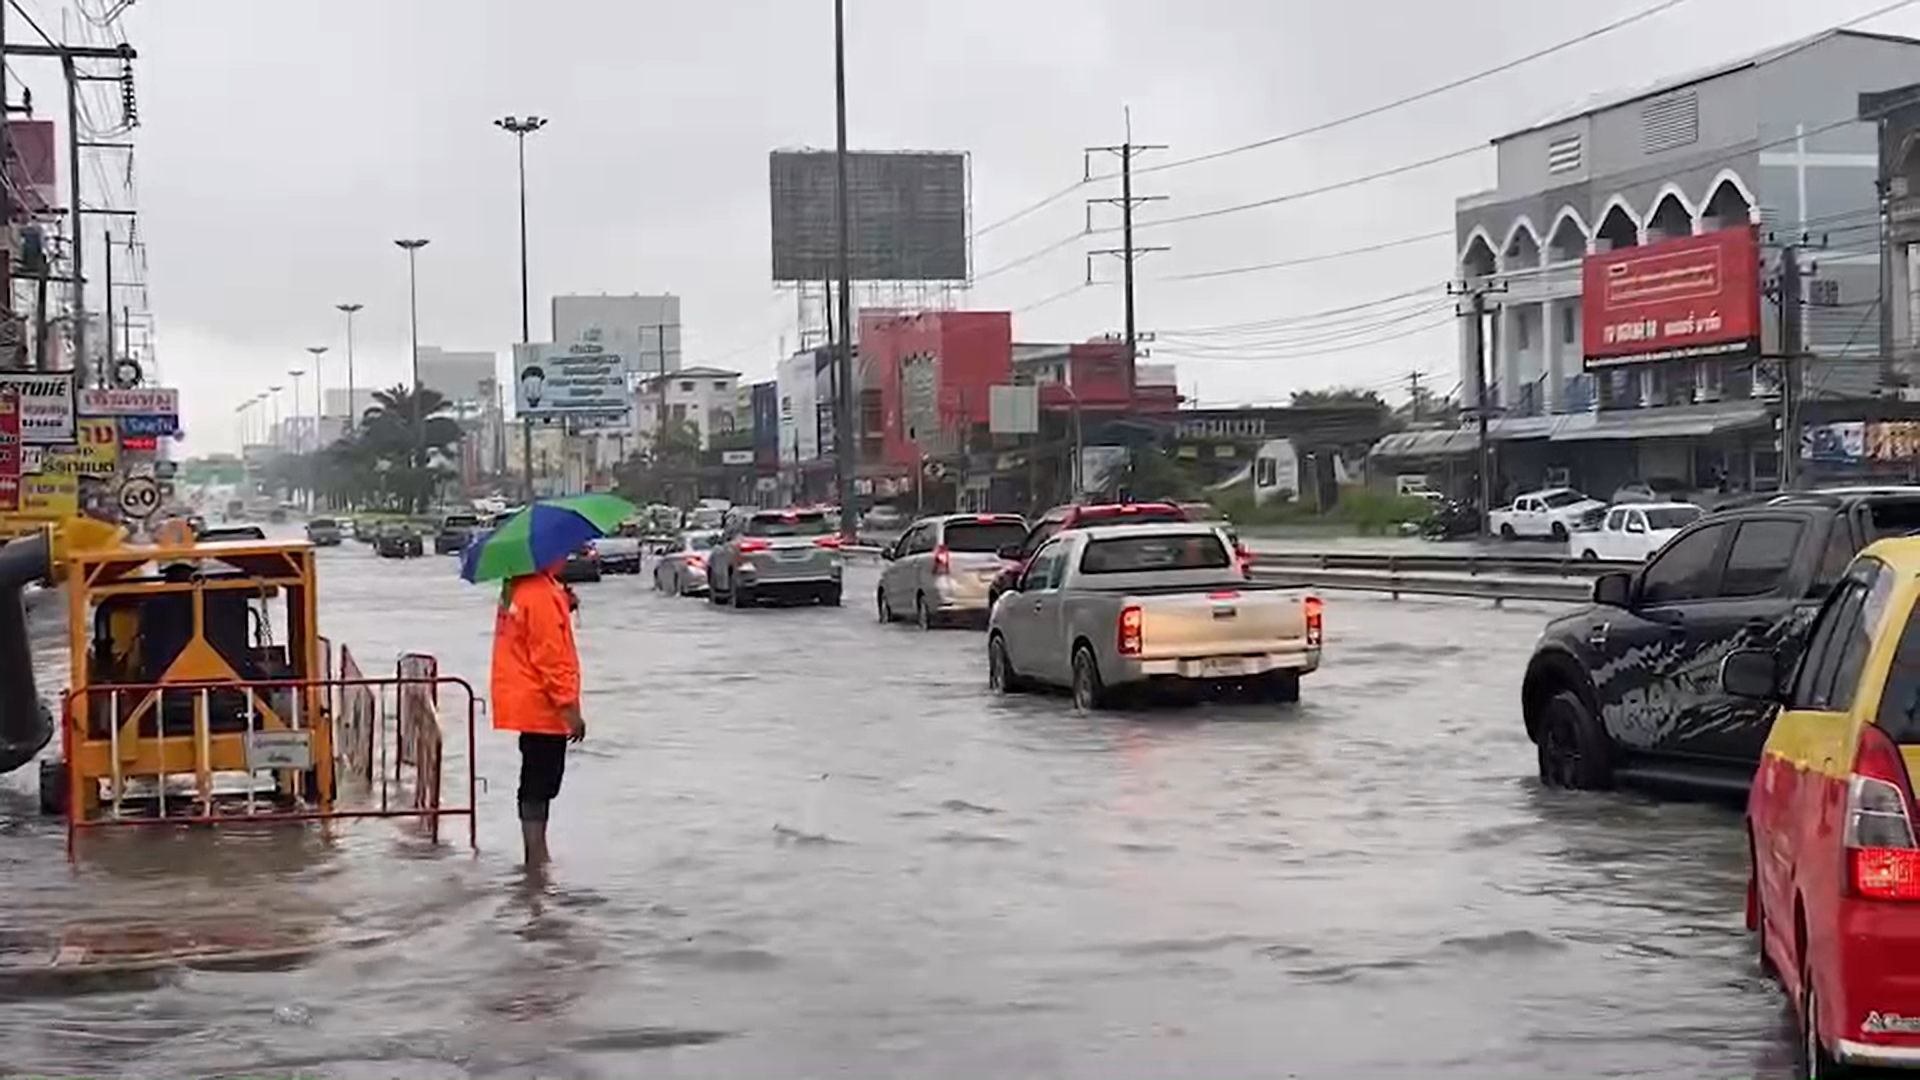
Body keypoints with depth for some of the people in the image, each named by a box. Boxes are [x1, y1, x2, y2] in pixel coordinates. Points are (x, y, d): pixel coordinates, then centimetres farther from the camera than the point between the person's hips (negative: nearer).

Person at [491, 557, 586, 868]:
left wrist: (563, 606, 5)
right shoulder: (542, 594, -18)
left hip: (526, 703, 10)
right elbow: (551, 658, -20)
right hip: (542, 706, -10)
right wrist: (569, 706, -17)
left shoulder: (518, 589, 12)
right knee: (539, 786, -8)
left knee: (538, 783, 15)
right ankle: (537, 860, -8)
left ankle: (536, 857, 21)